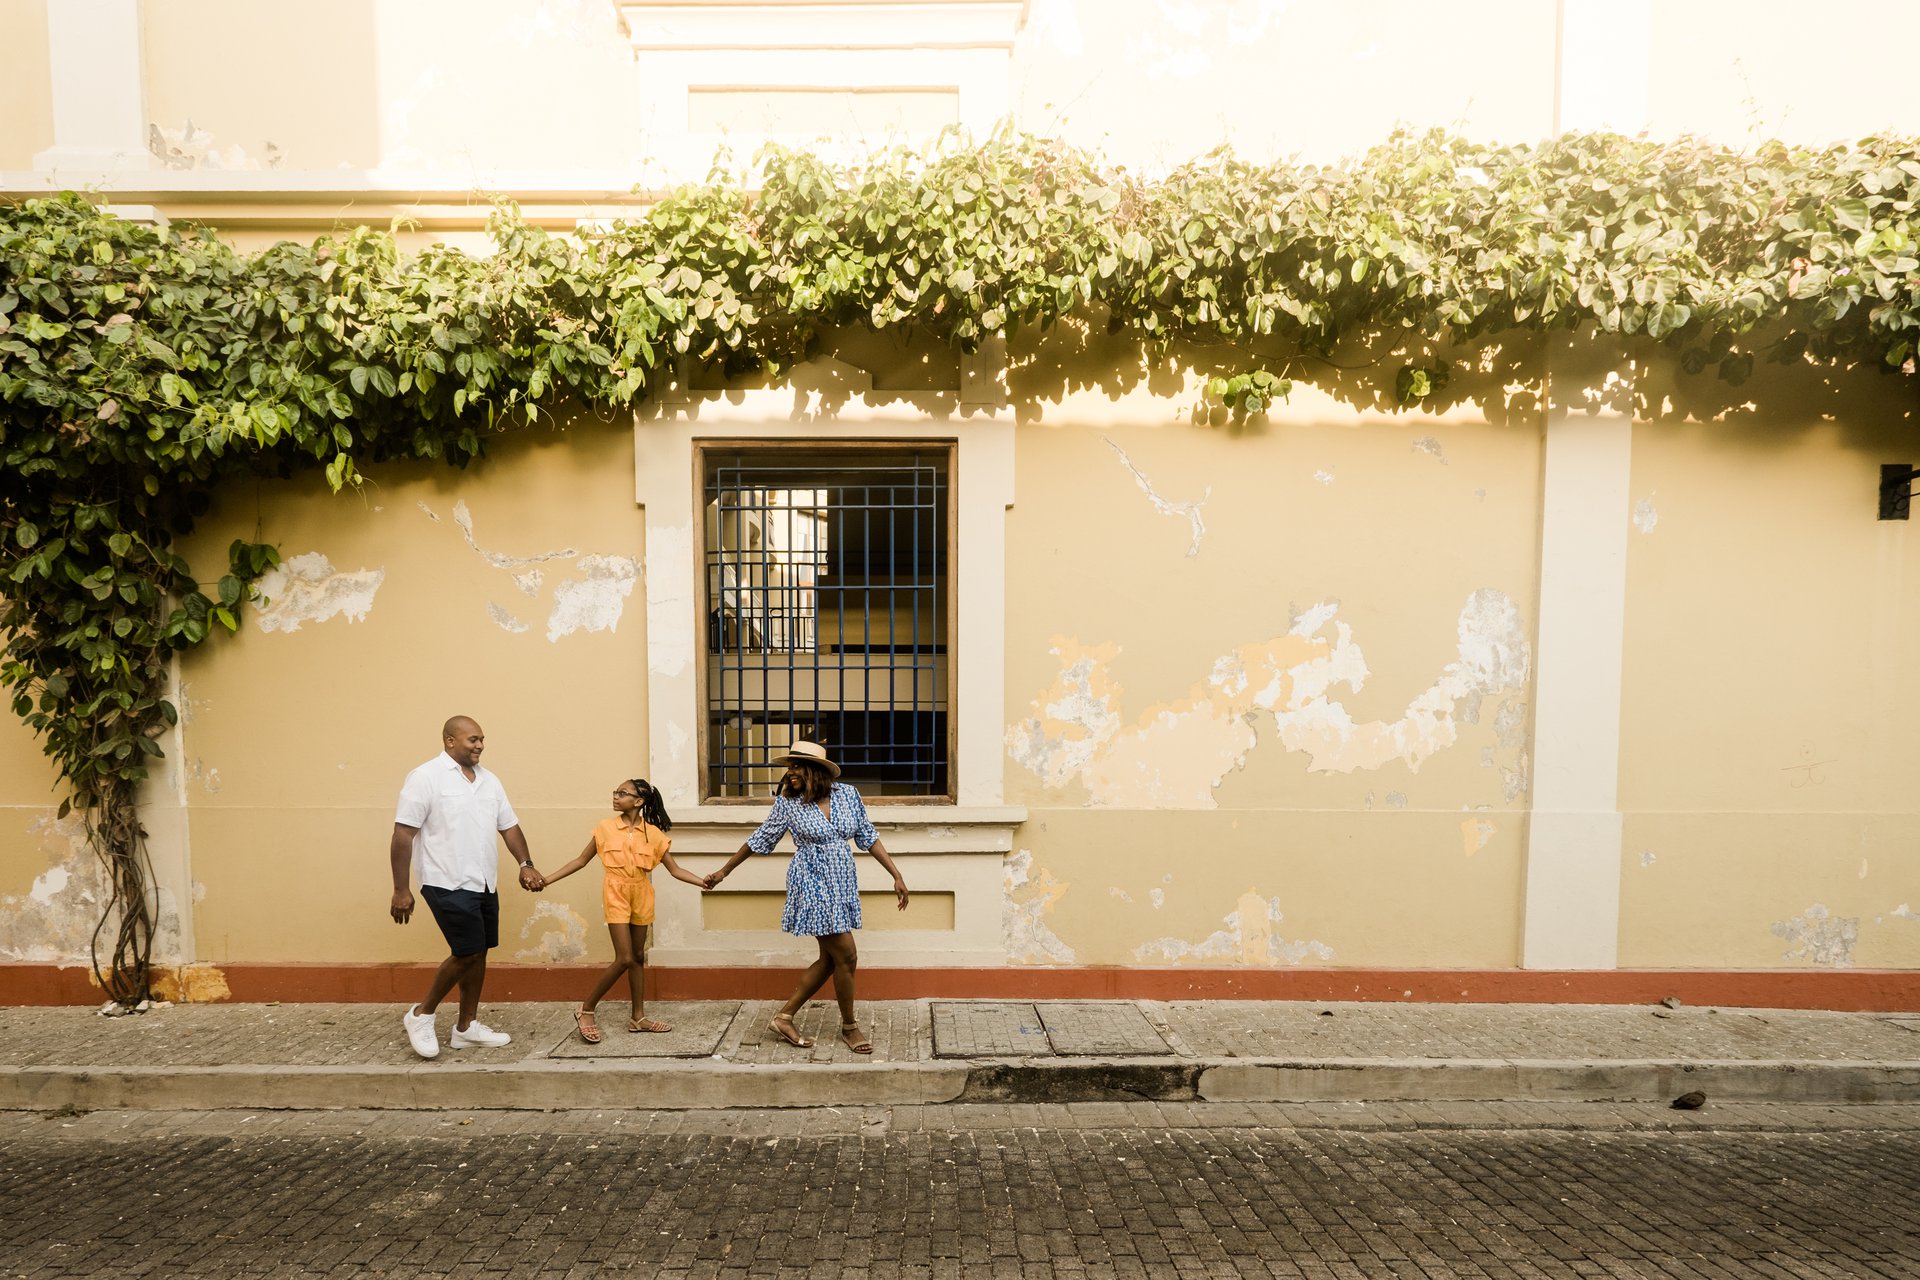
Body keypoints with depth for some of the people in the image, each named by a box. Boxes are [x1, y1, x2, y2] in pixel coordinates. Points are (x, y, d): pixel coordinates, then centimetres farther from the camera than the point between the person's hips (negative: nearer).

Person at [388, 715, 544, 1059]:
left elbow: (509, 826, 13)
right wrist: (401, 890, -15)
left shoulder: (489, 780, 11)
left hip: (484, 884, 7)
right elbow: (403, 835, -13)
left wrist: (525, 864, -1)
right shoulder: (426, 777, -11)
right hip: (448, 885, -7)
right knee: (467, 953, -7)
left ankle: (466, 1027, 23)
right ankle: (421, 1015, 14)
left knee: (478, 953, 11)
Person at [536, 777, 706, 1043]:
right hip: (616, 895, -3)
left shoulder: (653, 833, -3)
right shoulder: (606, 828, -4)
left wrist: (704, 881, -15)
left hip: (641, 896, 3)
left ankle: (637, 1017, 22)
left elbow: (675, 870, -1)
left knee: (638, 957, 11)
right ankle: (586, 1010, 7)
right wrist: (547, 880, 0)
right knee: (624, 959, -10)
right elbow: (582, 860, 4)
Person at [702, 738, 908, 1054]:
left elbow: (868, 837, 6)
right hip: (813, 887, -5)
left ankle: (784, 1017, 24)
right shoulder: (788, 802, -7)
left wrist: (896, 875, 2)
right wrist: (724, 871, 11)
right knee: (846, 956, -4)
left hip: (842, 886, 5)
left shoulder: (847, 794, -1)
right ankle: (849, 1026, 17)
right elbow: (760, 840, 5)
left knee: (830, 959, 9)